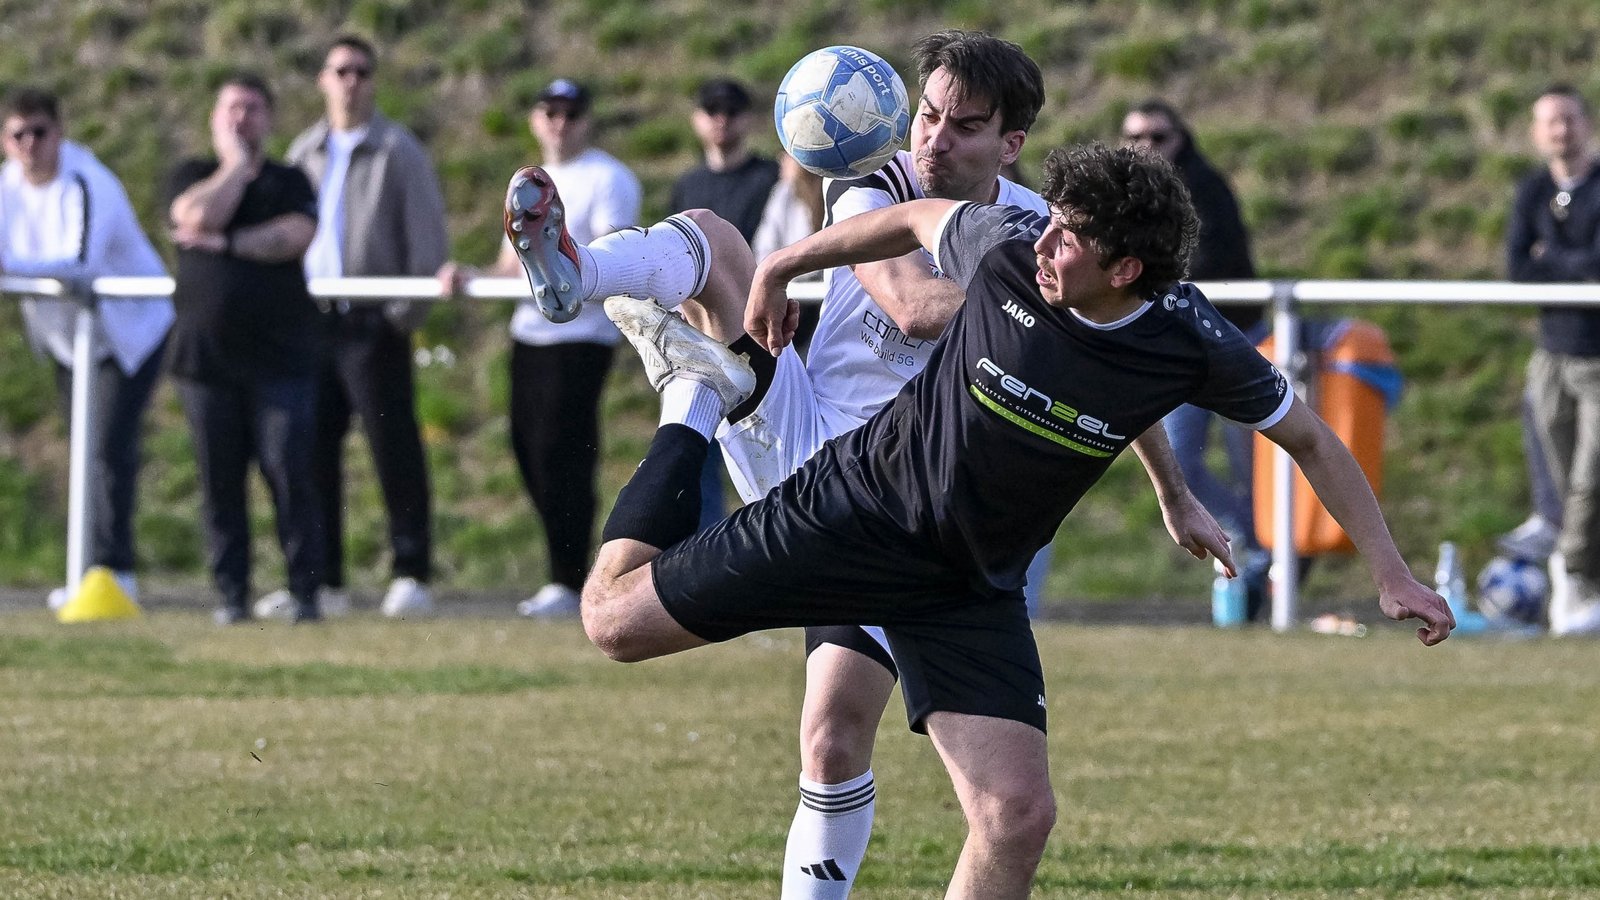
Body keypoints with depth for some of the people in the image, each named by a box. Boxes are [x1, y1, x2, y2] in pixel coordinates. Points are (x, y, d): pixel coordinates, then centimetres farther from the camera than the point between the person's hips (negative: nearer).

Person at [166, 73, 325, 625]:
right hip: (205, 351, 1)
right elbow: (202, 215, -9)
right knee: (220, 480, 0)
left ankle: (305, 593, -5)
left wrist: (224, 243, -10)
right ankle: (232, 595, 6)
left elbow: (294, 236, -7)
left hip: (280, 355, -1)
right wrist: (236, 162, 2)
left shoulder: (290, 182, 12)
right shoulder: (192, 177, 14)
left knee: (290, 473, -9)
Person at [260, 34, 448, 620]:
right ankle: (323, 582, 8)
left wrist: (410, 308, -11)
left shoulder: (399, 152, 1)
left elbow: (427, 236, -3)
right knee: (312, 450, 3)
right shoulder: (305, 153, 16)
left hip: (374, 323, -5)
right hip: (313, 320, 5)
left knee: (393, 448, -5)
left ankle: (411, 576, -1)